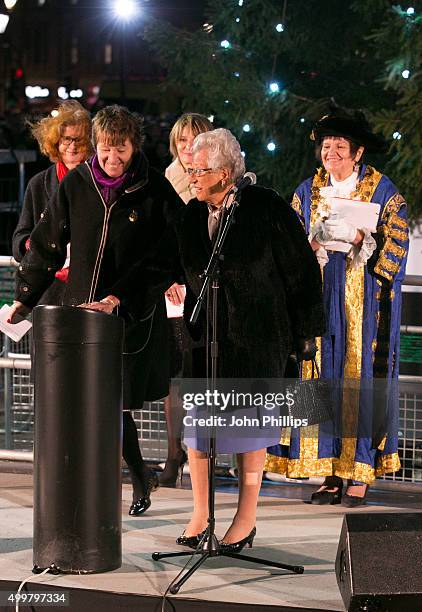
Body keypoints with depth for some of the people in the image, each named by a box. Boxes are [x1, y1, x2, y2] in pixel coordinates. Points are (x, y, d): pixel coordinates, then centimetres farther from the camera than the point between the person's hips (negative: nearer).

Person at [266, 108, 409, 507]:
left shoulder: (384, 192, 2)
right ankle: (331, 472, 2)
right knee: (321, 379, -2)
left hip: (365, 305, -3)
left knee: (359, 380, -6)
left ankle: (360, 473, -3)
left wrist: (357, 237, -19)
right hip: (319, 300, 3)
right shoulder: (307, 192, 12)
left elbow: (394, 249, -5)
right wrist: (315, 243, -11)